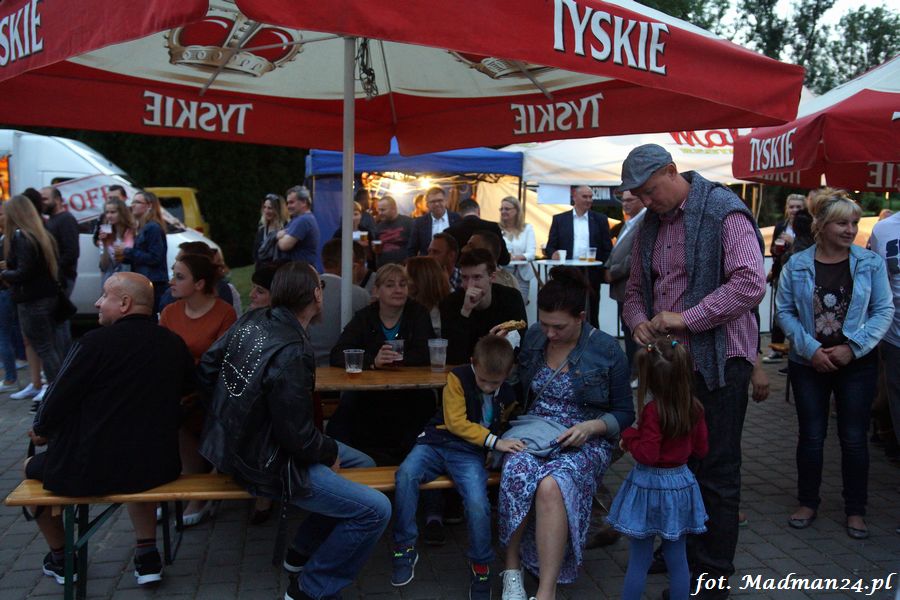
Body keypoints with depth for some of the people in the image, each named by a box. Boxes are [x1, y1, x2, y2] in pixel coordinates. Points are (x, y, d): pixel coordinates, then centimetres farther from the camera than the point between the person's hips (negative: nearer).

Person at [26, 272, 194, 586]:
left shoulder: (95, 342, -16)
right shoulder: (174, 344, -1)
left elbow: (58, 399, -8)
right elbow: (186, 389, 16)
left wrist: (41, 430, 13)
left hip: (92, 471, -4)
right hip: (159, 467, 4)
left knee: (32, 467, 25)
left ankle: (60, 559, 37)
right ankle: (147, 553, 26)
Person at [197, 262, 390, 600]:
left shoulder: (251, 321, -5)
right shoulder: (291, 354, -29)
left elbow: (206, 368, 7)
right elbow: (298, 438, -25)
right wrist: (331, 451, -5)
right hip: (265, 466, -9)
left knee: (361, 464, 19)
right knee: (375, 510, -11)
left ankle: (301, 553, 27)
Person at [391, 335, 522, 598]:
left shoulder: (509, 394, 5)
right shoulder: (458, 377, -6)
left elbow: (506, 429, 27)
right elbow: (456, 422, -12)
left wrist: (503, 448, 9)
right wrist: (494, 441, -17)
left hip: (471, 453, 1)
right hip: (437, 441, 0)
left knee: (477, 502, -27)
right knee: (406, 474, -30)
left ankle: (481, 567, -2)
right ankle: (405, 547, -11)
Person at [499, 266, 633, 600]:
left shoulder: (607, 351, -3)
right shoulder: (533, 337, 7)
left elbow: (624, 413, 3)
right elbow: (518, 391, 19)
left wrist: (591, 427, -16)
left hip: (584, 442, -3)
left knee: (551, 485, -36)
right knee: (517, 472, -34)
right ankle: (512, 572, -20)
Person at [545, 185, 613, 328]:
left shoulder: (600, 220, 9)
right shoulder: (559, 219, 8)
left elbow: (607, 249, 8)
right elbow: (550, 246, 5)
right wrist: (553, 253, -17)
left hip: (592, 274, 0)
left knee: (591, 316, 3)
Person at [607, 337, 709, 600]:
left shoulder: (653, 411, -22)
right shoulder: (694, 408, -4)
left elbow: (647, 455, -21)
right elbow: (700, 450, 6)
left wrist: (629, 436, -5)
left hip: (649, 488, -5)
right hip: (680, 486, 6)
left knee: (638, 563, 6)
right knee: (677, 560, 16)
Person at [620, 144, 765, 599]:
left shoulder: (723, 212, -10)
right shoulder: (650, 225, 12)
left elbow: (751, 283, -21)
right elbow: (635, 288, 19)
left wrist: (686, 318, -22)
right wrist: (639, 321, -3)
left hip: (718, 361, -7)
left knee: (716, 473, 3)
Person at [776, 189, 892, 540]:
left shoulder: (871, 263, -3)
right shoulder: (797, 265, -3)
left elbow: (884, 311, -2)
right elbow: (785, 311, -2)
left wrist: (853, 347, -13)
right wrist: (810, 349, -13)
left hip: (857, 364, 0)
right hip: (809, 363, 0)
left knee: (854, 438, 6)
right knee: (810, 436, 8)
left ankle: (855, 510, 22)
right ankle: (808, 502, 24)